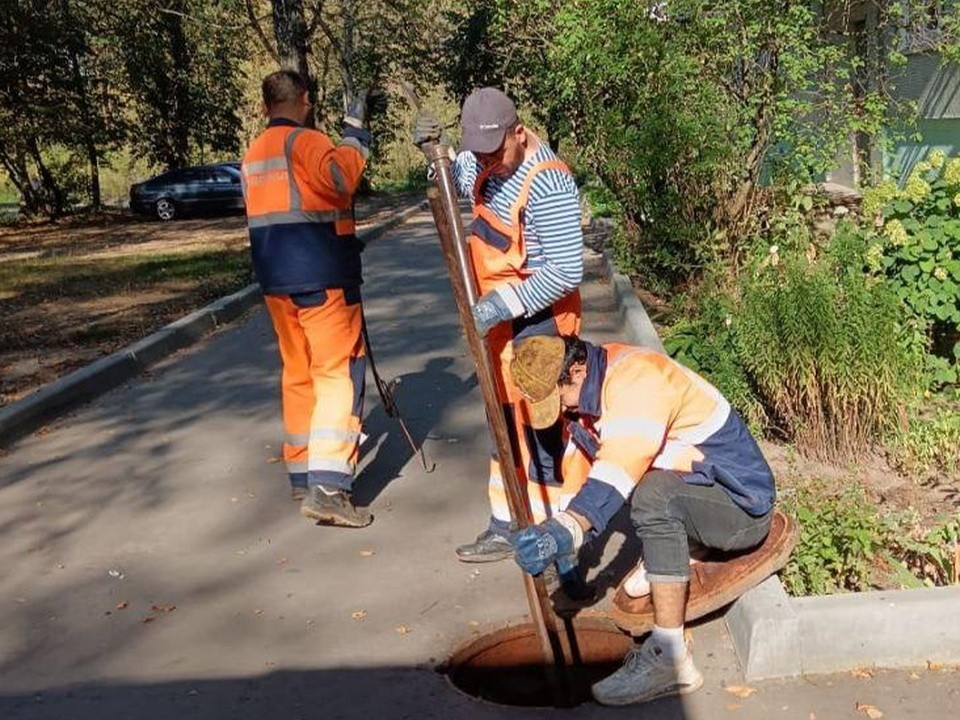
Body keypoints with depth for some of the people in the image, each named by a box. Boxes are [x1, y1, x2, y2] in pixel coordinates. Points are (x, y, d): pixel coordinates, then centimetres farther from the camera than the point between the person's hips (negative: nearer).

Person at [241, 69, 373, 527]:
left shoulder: (252, 155, 17)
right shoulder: (305, 141, -10)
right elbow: (342, 176, -28)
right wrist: (354, 130, -15)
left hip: (276, 282, 8)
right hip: (323, 278, -8)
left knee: (298, 374, 15)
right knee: (339, 374, -7)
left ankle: (302, 476, 21)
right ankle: (327, 488, -15)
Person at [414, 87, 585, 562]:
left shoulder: (547, 183, -24)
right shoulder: (489, 159, 2)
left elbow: (567, 272, -26)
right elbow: (457, 181, 26)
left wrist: (504, 304, -29)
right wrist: (433, 151, 5)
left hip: (538, 319, -9)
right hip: (501, 316, 9)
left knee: (539, 431, -3)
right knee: (507, 423, 16)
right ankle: (507, 527, 29)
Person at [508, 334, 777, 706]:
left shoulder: (638, 375, -25)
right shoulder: (589, 387, 2)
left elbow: (620, 466, -38)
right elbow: (578, 458, 5)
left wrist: (566, 530, -48)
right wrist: (560, 536, -1)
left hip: (742, 507, -10)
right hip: (690, 491, 10)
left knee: (655, 491, -35)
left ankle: (670, 657, -31)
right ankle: (660, 560, 14)